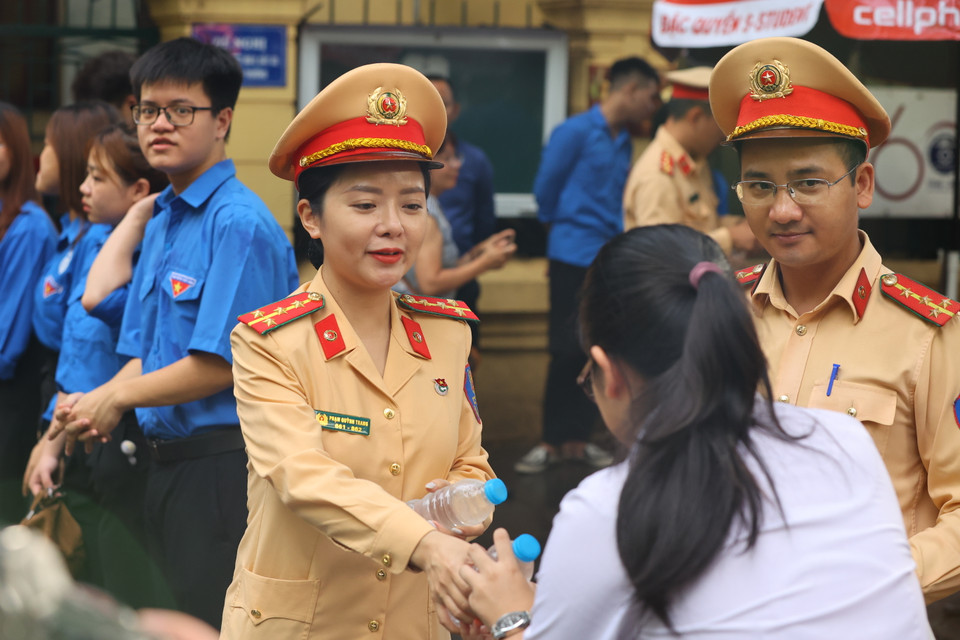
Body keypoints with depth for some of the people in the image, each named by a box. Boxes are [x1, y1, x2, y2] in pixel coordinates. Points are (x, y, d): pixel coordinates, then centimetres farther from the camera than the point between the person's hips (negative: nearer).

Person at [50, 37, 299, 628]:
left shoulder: (240, 223, -15)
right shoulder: (160, 222, 14)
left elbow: (220, 364, -19)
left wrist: (117, 397, -8)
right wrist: (96, 412, -3)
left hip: (223, 463, -9)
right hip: (167, 462, 9)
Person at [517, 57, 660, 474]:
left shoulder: (624, 142, 10)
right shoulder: (575, 133, -10)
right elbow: (546, 189, -4)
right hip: (574, 260, -6)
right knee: (567, 351, -2)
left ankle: (577, 439, 15)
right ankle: (552, 441, 8)